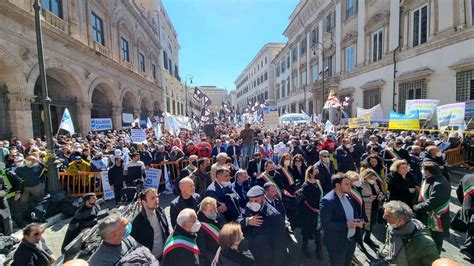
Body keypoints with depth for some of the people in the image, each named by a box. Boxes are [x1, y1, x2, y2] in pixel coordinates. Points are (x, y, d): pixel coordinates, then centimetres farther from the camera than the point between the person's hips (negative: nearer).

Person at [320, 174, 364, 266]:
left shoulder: (348, 197, 0)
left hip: (352, 240, 7)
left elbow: (355, 212, 13)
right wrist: (346, 225, -28)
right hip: (337, 243, -7)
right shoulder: (328, 201, -25)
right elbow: (325, 224, -26)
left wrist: (360, 220, -8)